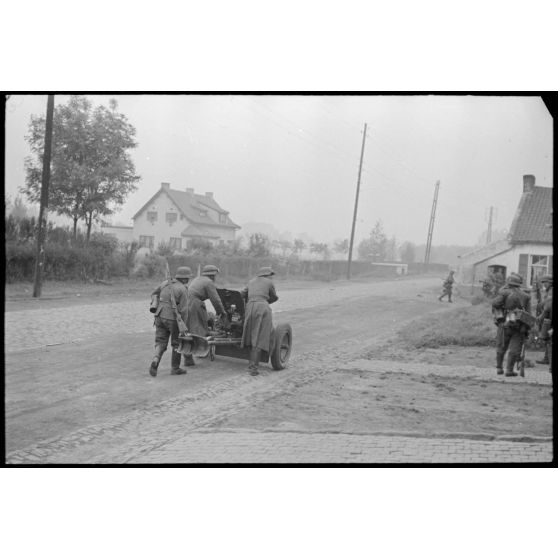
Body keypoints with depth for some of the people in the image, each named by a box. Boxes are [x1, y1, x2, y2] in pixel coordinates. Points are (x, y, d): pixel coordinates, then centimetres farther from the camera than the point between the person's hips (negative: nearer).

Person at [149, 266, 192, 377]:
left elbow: (153, 294, 20)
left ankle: (155, 360, -14)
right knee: (177, 343, 12)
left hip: (160, 317, 5)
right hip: (173, 319, -5)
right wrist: (183, 326, -9)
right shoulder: (183, 289, -13)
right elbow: (183, 309, -15)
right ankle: (175, 368, 20)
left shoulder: (165, 283, 6)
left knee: (160, 343, 11)